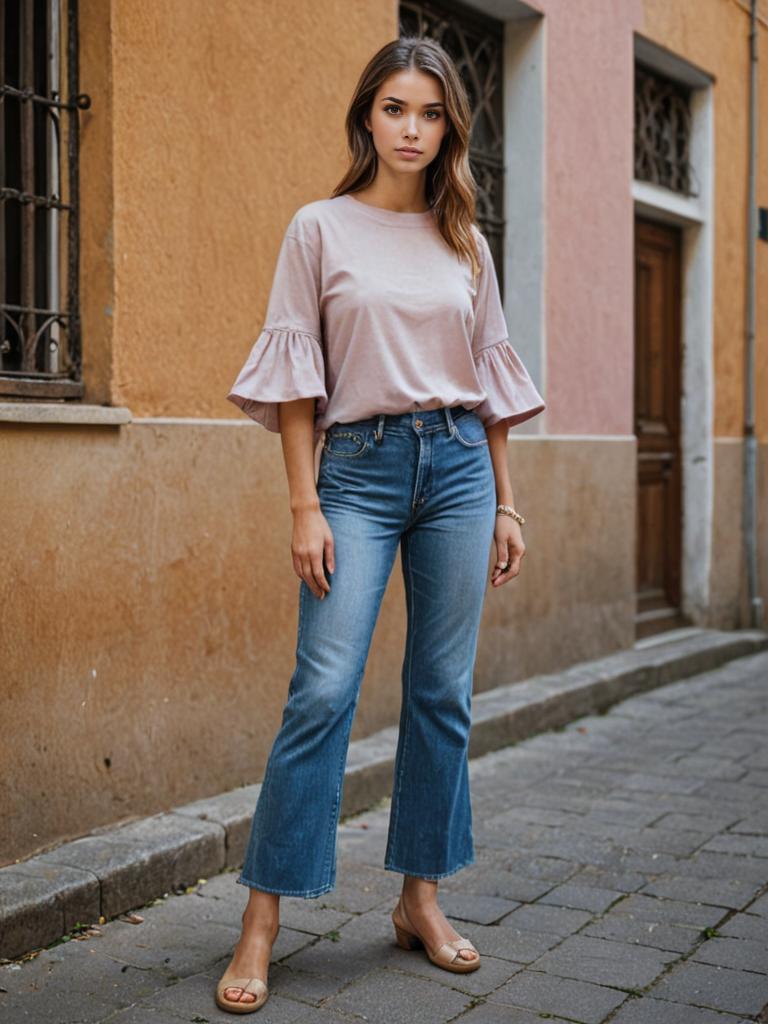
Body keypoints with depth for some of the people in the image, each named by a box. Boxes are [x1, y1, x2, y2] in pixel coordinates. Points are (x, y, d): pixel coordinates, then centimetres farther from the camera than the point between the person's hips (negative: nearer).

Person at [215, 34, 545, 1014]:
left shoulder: (464, 243, 12)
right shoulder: (320, 228, 3)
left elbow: (491, 378, 15)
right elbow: (295, 374, -2)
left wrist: (505, 504, 12)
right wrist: (306, 506, -9)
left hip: (457, 464, 4)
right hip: (359, 466, -3)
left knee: (443, 692, 5)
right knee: (323, 689, -10)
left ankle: (421, 900, 18)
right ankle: (261, 923, -2)